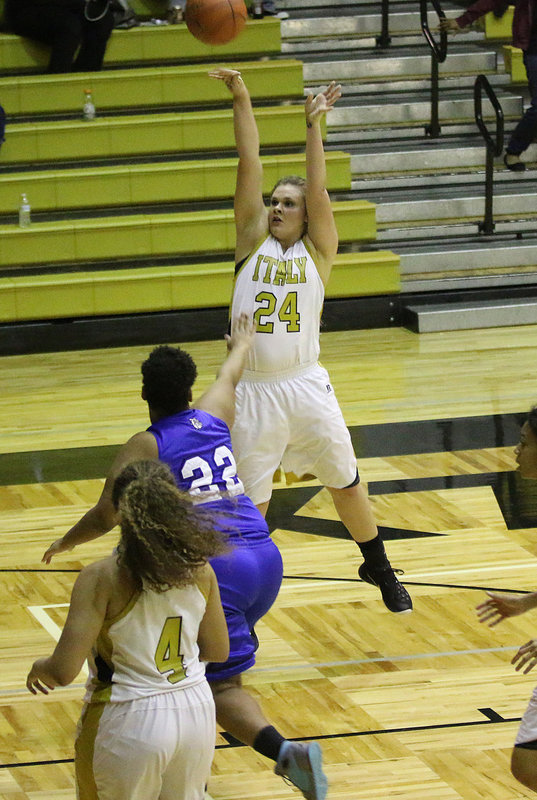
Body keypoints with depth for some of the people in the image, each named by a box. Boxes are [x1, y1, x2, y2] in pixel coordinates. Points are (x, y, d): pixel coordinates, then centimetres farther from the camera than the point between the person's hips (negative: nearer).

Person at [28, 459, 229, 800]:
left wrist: (39, 669, 3)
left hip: (130, 723, -4)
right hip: (196, 711, 4)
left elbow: (63, 671, -19)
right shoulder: (199, 570, -4)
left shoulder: (101, 579, -18)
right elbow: (218, 650, 9)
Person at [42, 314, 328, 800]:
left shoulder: (144, 447, 0)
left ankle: (284, 749, -28)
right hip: (265, 557, 6)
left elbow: (108, 514, -4)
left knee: (222, 685, -6)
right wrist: (242, 343, 59)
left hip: (215, 566, -6)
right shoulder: (213, 416, 15)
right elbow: (230, 374, 38)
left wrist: (65, 543, 14)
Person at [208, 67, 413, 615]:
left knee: (346, 484, 13)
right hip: (254, 391, 0)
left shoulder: (316, 252, 4)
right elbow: (250, 167, -1)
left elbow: (317, 190, -8)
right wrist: (241, 103, -7)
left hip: (306, 386, 0)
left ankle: (379, 569, 35)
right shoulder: (253, 241, 6)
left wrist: (313, 126, -14)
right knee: (249, 506, 4)